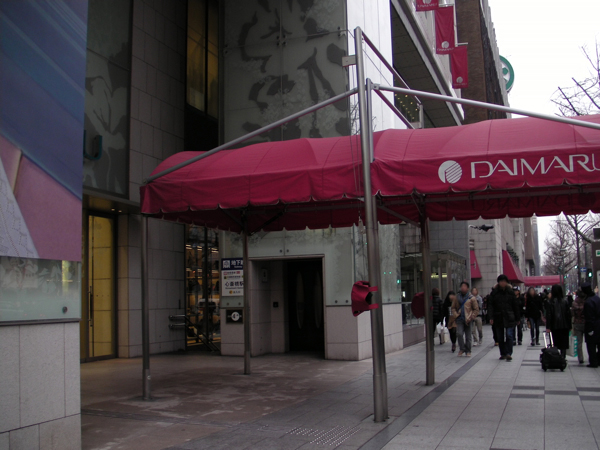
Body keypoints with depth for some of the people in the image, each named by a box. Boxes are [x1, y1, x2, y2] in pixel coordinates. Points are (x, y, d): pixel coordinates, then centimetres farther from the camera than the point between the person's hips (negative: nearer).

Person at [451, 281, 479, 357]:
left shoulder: (472, 298, 0)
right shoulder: (457, 297, 7)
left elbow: (476, 309, 2)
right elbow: (453, 307, 14)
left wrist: (471, 317, -8)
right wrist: (455, 315, -2)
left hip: (468, 320, -1)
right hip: (460, 319, 1)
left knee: (468, 337, 5)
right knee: (459, 333, -16)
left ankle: (468, 351, 19)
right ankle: (462, 349, 2)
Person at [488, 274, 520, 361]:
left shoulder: (510, 292, 4)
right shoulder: (494, 292, 3)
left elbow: (515, 306, 8)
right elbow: (491, 305, 0)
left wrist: (517, 319, 6)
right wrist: (491, 317, -11)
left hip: (509, 318, -1)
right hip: (498, 318, 1)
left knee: (509, 335, -11)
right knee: (500, 337, 7)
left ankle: (509, 353, -8)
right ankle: (503, 354, 17)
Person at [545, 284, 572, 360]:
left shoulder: (551, 302, -8)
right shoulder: (565, 301, -1)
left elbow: (548, 315, -9)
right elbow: (569, 314, 3)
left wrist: (548, 327, -6)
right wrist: (569, 326, 9)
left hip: (555, 326, -2)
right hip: (564, 326, 2)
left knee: (556, 344, 6)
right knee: (564, 343, 7)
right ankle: (563, 357, 2)